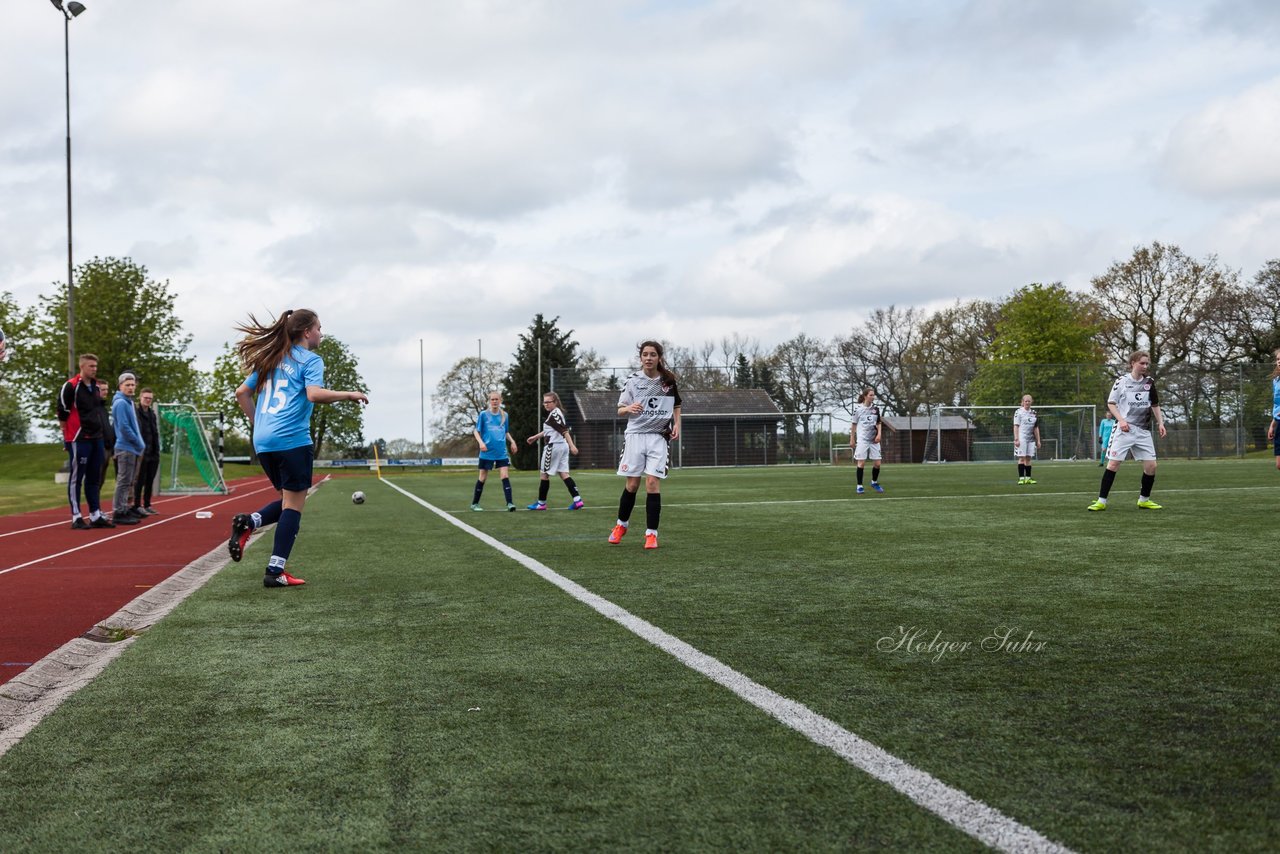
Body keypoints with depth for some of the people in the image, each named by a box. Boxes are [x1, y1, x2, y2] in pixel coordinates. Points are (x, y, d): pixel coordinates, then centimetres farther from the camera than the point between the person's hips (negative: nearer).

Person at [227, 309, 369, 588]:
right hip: (292, 440, -7)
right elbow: (314, 394, -19)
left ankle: (248, 522, -6)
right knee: (294, 505, -1)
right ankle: (275, 571, -6)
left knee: (288, 500, 20)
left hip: (262, 441, 7)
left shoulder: (271, 360, 19)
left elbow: (242, 393, 20)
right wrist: (350, 394, -8)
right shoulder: (310, 360, -3)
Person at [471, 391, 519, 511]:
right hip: (487, 452, -2)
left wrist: (512, 441, 4)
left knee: (505, 476, -7)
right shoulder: (483, 414, -3)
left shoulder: (504, 415, 7)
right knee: (482, 478, 6)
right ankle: (474, 503, 18)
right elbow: (476, 431, 0)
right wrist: (481, 442, -17)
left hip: (501, 452, 2)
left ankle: (510, 503, -9)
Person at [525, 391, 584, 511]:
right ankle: (577, 500, -6)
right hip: (562, 447, 9)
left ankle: (541, 503, 11)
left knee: (545, 474, 3)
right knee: (564, 474, 4)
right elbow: (548, 430, 29)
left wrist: (572, 445, -30)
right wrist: (535, 437, 38)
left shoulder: (554, 414, -15)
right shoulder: (555, 413, 15)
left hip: (554, 447, -9)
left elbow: (564, 430, -23)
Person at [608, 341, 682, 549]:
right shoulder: (632, 381, 1)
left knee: (652, 483, -9)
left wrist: (676, 425, 2)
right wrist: (628, 409, -18)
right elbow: (619, 411, 5)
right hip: (635, 434, 0)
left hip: (659, 436, 0)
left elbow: (676, 406, 19)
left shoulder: (669, 381, 4)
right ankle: (621, 525, 25)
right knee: (632, 484, 2)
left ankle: (651, 533, -4)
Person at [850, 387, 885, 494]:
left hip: (874, 440, 3)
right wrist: (852, 440, 6)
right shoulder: (857, 408, -3)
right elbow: (854, 424, 5)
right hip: (862, 439, -3)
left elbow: (879, 423, 13)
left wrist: (879, 434, -4)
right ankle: (860, 486, 3)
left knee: (877, 463, 1)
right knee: (861, 463, -6)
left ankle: (874, 482, 24)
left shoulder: (876, 408, 5)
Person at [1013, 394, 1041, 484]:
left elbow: (1036, 428, 17)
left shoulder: (1034, 413, 14)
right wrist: (1016, 439, -15)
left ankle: (1028, 478, 8)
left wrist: (1038, 440, 13)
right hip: (1022, 438, -5)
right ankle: (1021, 478, -7)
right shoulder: (1018, 412, -2)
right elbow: (1016, 426, -7)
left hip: (1031, 439, 5)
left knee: (1028, 458, 5)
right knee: (1022, 458, -7)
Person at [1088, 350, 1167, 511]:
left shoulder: (1149, 382, 7)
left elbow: (1155, 405, 18)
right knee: (1113, 462, -10)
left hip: (1143, 430, 4)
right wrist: (1121, 420, -13)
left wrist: (1160, 423, 7)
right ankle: (1101, 501, -6)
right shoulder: (1122, 380, -4)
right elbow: (1110, 403, 0)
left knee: (1151, 465, -2)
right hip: (1125, 429, -4)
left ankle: (1144, 499, 16)